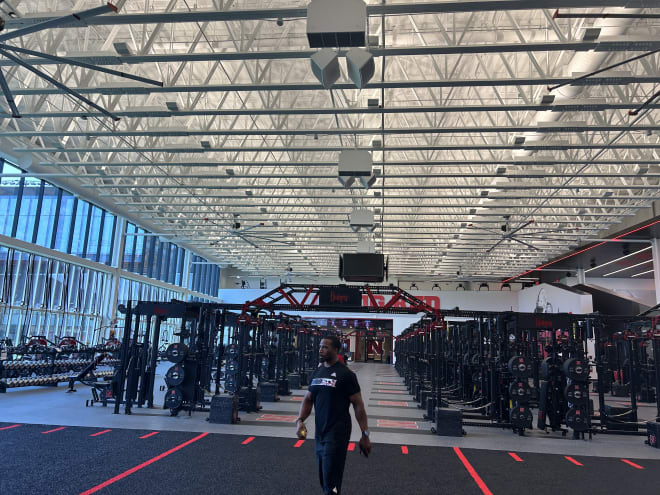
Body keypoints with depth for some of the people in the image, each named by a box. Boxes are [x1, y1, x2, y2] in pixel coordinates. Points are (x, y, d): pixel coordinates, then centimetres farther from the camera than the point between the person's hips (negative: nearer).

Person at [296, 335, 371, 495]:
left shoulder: (345, 374, -11)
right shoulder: (317, 373, 9)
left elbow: (358, 405, -9)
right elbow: (308, 399, 13)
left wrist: (365, 435, -10)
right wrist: (300, 420, -5)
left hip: (337, 434, -7)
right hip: (319, 434, 7)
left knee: (331, 482, -7)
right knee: (324, 478, 18)